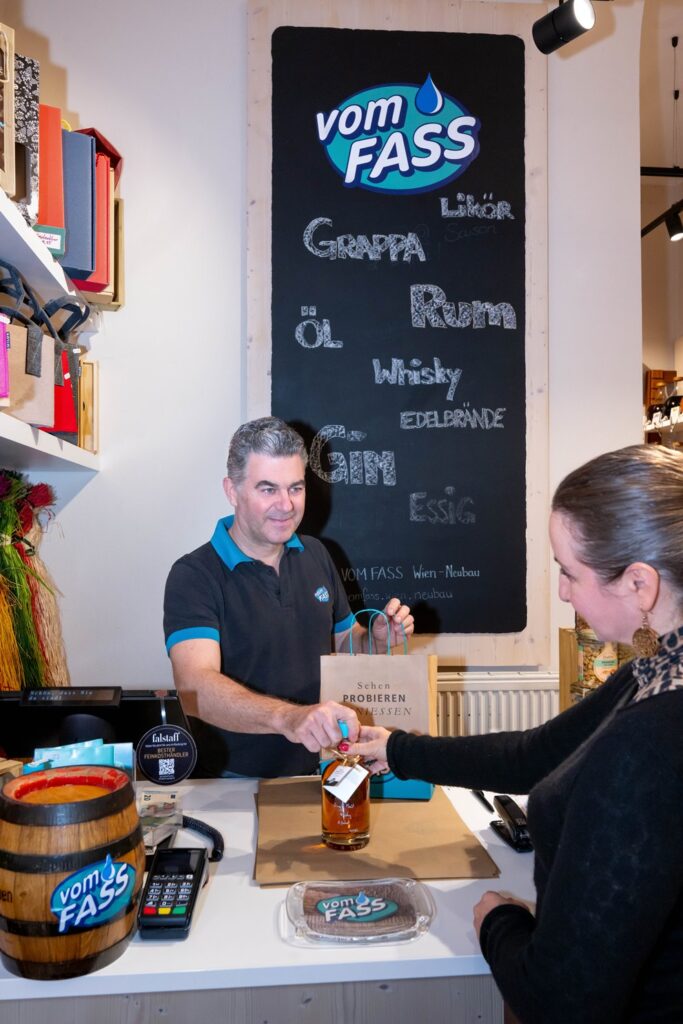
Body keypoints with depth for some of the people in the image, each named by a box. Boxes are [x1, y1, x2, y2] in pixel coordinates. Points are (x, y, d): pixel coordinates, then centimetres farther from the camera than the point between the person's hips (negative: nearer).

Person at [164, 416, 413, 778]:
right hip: (233, 785, -4)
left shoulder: (315, 555, 9)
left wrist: (377, 640, -1)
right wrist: (287, 717, -41)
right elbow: (194, 687, -26)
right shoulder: (194, 576, -11)